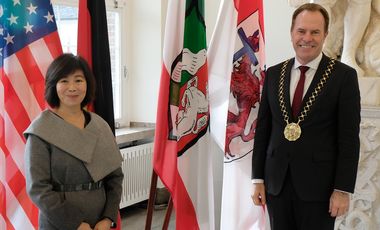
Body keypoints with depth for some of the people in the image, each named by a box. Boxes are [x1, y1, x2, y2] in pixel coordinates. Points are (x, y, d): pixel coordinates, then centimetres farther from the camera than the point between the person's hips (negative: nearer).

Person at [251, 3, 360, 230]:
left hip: (318, 184, -3)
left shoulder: (344, 76, -4)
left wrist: (343, 189, -10)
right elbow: (263, 128, 8)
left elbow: (349, 137, -6)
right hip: (277, 182, 3)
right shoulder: (274, 74, 7)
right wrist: (258, 178, 5)